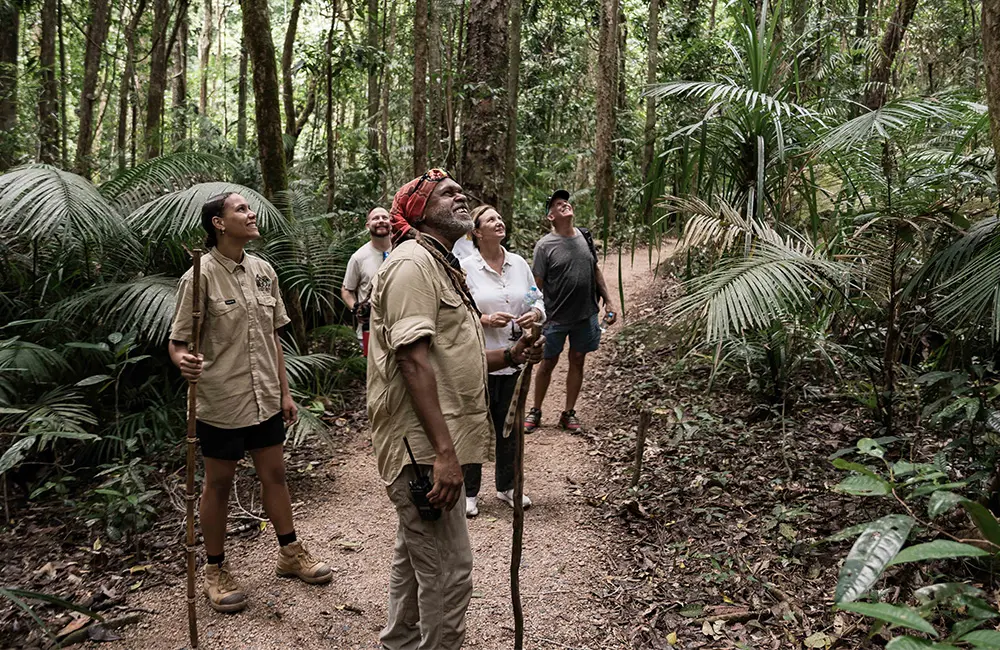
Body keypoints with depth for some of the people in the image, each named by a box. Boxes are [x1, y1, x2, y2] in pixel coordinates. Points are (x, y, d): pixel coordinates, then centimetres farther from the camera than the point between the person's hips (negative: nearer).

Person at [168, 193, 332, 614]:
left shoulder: (263, 271, 4)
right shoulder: (200, 277, -14)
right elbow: (177, 343, -11)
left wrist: (284, 392, 12)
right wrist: (184, 362, -34)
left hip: (265, 398, 5)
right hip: (221, 402, -5)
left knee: (274, 474, 16)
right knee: (218, 484, 9)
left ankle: (290, 553, 33)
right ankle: (215, 571, 27)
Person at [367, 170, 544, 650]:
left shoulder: (442, 265, 19)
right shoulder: (412, 262, -14)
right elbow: (413, 360, -24)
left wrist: (510, 356, 6)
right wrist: (444, 452, -27)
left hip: (427, 447, 11)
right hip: (423, 447, -11)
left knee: (414, 558, 23)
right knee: (449, 571, -2)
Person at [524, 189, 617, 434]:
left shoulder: (585, 236, 5)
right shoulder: (545, 245, -10)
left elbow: (596, 271, 14)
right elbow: (537, 285, -9)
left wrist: (608, 301, 10)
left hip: (586, 315, 4)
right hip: (556, 317, -4)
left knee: (577, 361, 11)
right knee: (548, 363, 8)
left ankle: (569, 413, 25)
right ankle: (535, 411, 25)